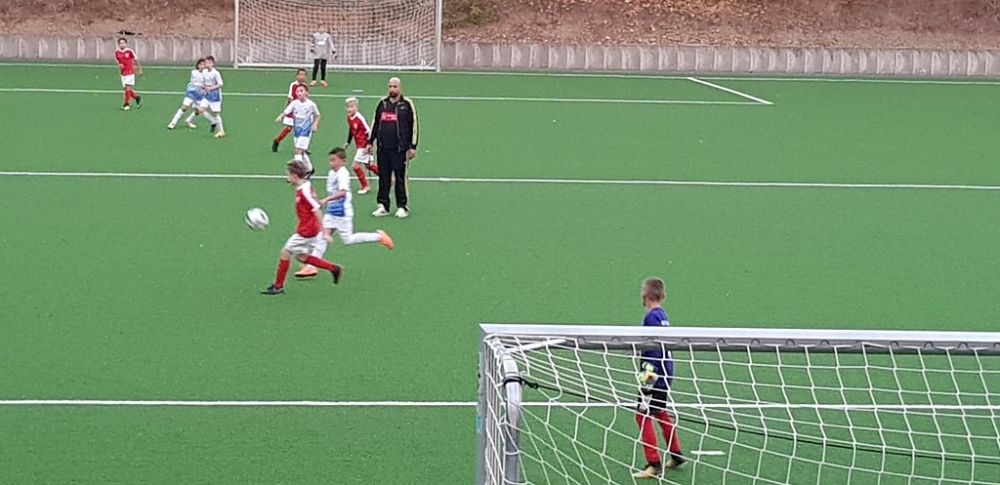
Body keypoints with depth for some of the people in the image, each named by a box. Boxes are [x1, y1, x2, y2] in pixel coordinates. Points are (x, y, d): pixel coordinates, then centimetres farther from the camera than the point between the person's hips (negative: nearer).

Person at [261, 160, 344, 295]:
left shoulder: (304, 191, -22)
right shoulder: (302, 188, 8)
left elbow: (317, 210, -23)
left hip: (306, 231, -10)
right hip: (305, 229, 10)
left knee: (285, 253, -3)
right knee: (301, 256, 18)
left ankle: (278, 286, 7)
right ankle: (334, 269, 21)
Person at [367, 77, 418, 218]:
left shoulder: (407, 104, -1)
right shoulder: (383, 103, 12)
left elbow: (414, 125, -1)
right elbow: (375, 123, 20)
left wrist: (413, 147, -5)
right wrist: (370, 142, 17)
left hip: (400, 148, -4)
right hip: (383, 147, 4)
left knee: (400, 177, -2)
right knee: (383, 177, 6)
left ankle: (402, 207, 6)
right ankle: (383, 205, 12)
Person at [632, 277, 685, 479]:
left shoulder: (652, 316, -16)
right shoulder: (662, 315, 11)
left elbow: (655, 349, -22)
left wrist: (649, 374, -23)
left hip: (655, 375, -10)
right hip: (665, 374, 10)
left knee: (643, 415, -8)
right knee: (660, 413, 24)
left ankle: (654, 466, -9)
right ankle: (676, 455, 36)